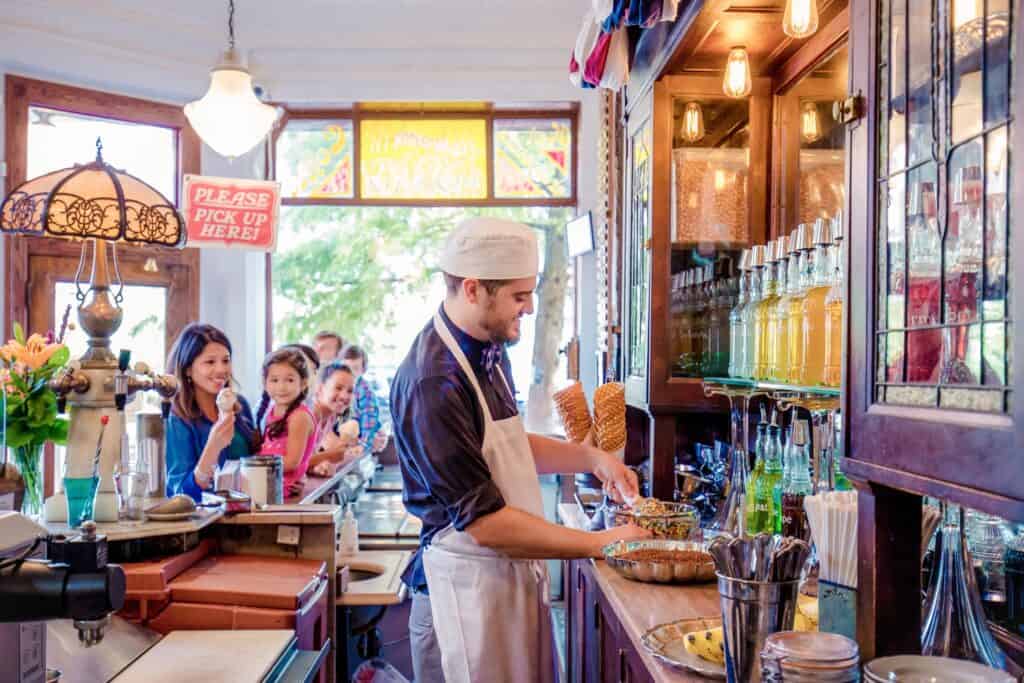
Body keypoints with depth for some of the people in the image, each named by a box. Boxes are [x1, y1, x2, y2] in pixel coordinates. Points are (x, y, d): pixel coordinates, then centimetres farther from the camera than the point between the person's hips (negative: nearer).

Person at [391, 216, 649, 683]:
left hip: (517, 576, 8)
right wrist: (602, 543, -18)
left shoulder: (489, 352, 4)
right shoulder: (431, 384, -24)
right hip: (468, 589, -8)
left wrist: (591, 458, 7)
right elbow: (485, 523, -24)